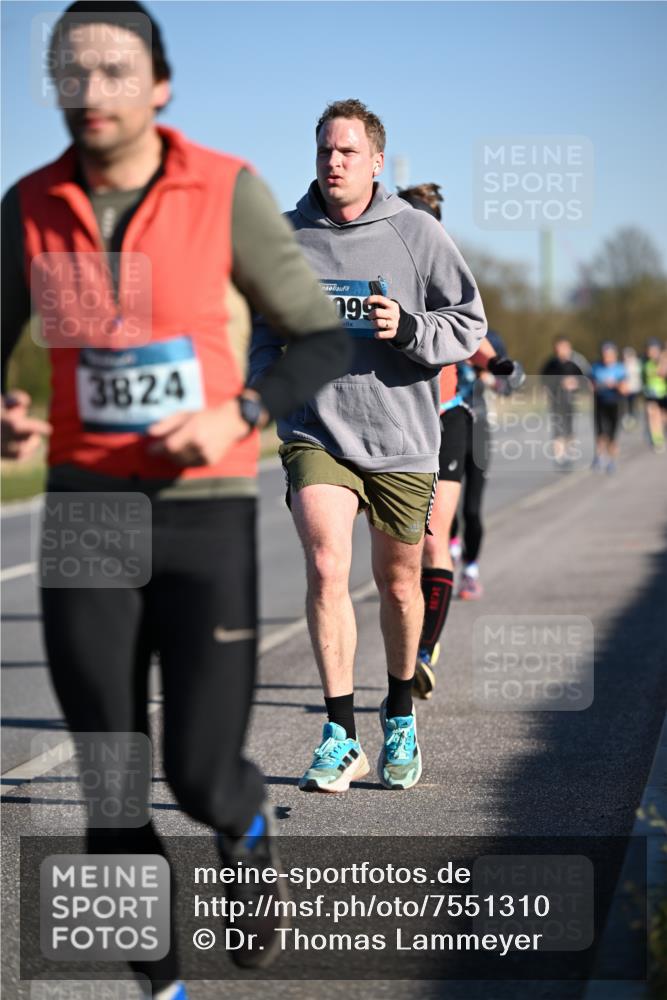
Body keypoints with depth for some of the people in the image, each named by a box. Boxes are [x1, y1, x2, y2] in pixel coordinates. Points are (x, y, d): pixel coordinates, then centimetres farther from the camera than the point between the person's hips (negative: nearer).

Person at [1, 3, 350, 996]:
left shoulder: (227, 192, -9)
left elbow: (324, 338, -2)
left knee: (202, 776, -4)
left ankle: (247, 830, 34)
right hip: (86, 509, 2)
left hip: (208, 512, -2)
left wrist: (238, 414, -19)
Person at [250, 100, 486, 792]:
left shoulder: (416, 234, -2)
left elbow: (469, 323, 1)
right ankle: (341, 736, -14)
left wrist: (409, 329, -17)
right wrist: (267, 376, -2)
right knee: (326, 568, -20)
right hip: (316, 433, 0)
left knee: (398, 585, 12)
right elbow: (263, 324, 18)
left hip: (402, 440, 0)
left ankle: (400, 715, 36)